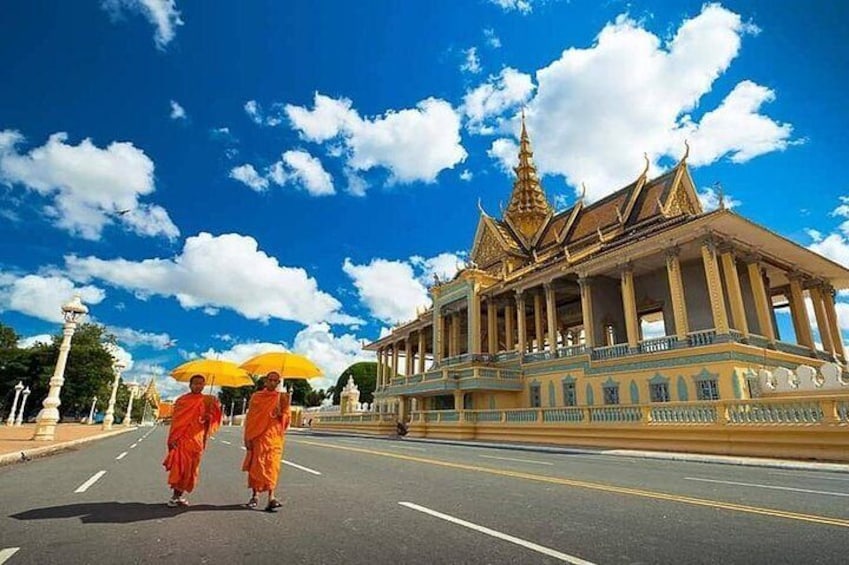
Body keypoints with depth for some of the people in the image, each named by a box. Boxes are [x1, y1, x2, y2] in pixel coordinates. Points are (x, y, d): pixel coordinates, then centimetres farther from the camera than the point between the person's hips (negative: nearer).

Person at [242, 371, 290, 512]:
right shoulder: (256, 396, 5)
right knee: (256, 465, 5)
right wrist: (247, 437, -2)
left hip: (274, 437, 0)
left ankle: (271, 497, -9)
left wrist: (282, 412, -17)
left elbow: (286, 418, 4)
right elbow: (250, 417, 4)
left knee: (271, 466, -6)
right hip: (258, 437, 1)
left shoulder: (282, 398, 5)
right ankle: (254, 496, 21)